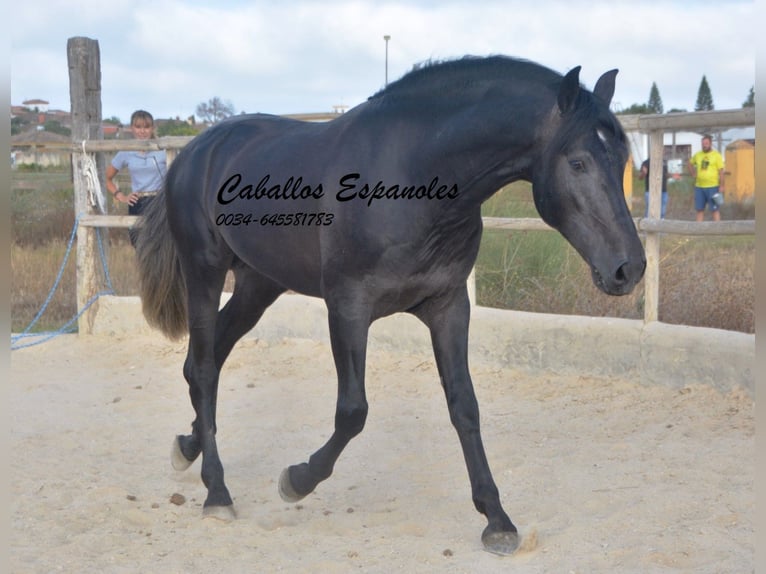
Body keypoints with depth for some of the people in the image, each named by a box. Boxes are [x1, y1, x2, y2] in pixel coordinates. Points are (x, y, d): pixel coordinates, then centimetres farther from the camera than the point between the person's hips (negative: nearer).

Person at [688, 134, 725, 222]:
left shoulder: (716, 155, -3)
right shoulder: (697, 155, 10)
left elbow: (721, 171, -7)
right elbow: (690, 164, 27)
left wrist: (721, 186, -12)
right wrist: (693, 174, 12)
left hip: (712, 187, -5)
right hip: (699, 186, 5)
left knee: (715, 210, -3)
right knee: (699, 209, 7)